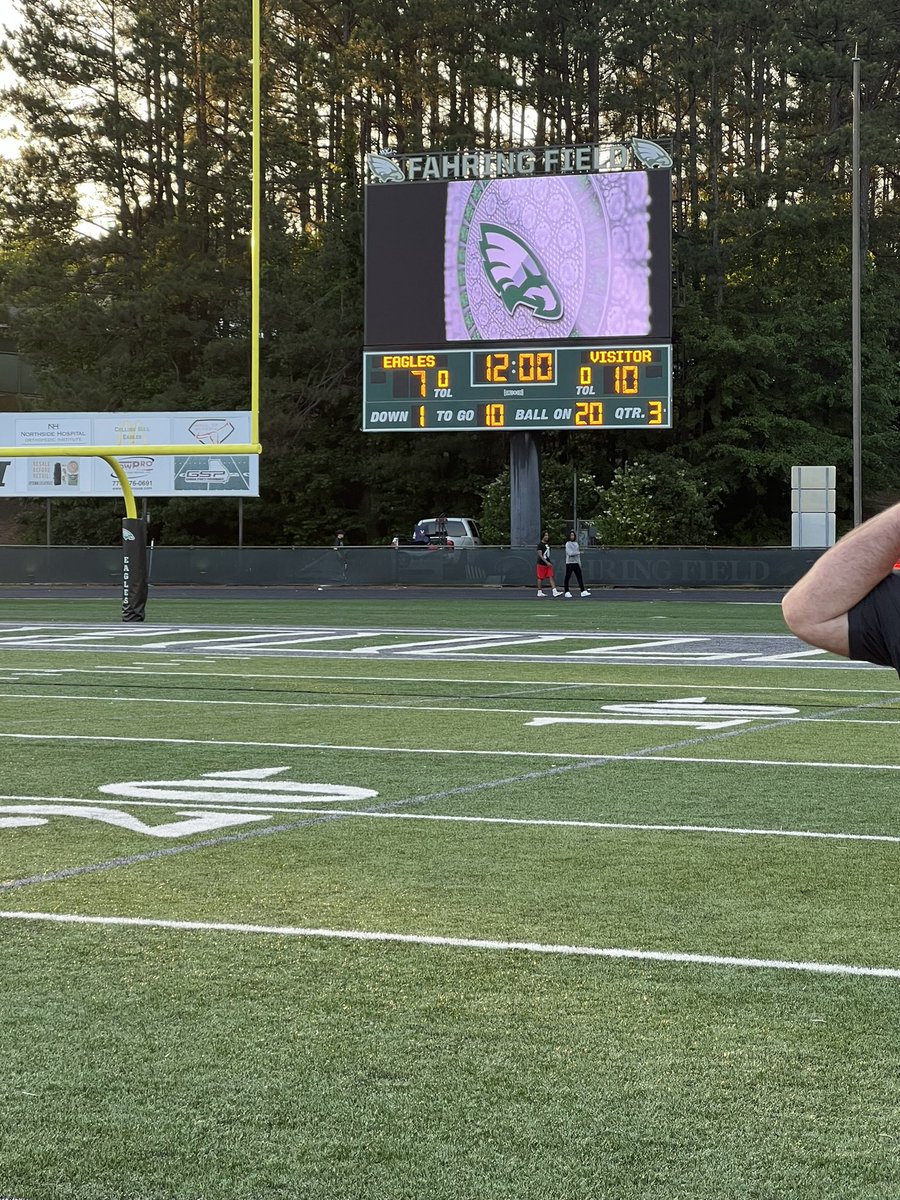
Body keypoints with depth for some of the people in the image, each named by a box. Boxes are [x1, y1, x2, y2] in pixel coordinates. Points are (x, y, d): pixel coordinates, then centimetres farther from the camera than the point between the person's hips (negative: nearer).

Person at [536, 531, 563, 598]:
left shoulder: (548, 544, 13)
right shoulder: (540, 544, -11)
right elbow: (540, 555, -18)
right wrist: (547, 562, -24)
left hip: (548, 564, 7)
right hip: (542, 564, -7)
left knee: (551, 577, -3)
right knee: (540, 578, 2)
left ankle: (554, 591, -10)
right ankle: (539, 592, 11)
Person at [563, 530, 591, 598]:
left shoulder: (576, 543, 14)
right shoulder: (568, 544, -6)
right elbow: (570, 553, -18)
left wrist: (579, 562, 12)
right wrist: (578, 552, -10)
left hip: (576, 563, 6)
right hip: (569, 563, -6)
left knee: (580, 577, -1)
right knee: (567, 578, -1)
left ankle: (583, 591, -5)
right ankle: (567, 592, 6)